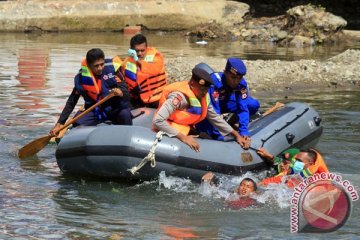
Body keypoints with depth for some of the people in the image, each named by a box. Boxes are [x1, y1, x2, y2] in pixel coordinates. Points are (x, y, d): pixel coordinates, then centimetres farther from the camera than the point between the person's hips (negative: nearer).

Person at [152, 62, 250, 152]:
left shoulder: (203, 96, -1)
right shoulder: (179, 96, -27)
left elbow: (214, 117, 11)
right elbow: (157, 121, -32)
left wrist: (236, 134, 5)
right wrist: (182, 137, -33)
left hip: (185, 131, 9)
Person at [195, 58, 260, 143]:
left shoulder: (242, 84, -23)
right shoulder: (214, 82, -39)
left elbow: (243, 108, -23)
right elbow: (213, 112, -40)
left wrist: (244, 132, -34)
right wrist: (220, 137, -42)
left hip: (226, 104, 4)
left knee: (254, 104, -14)